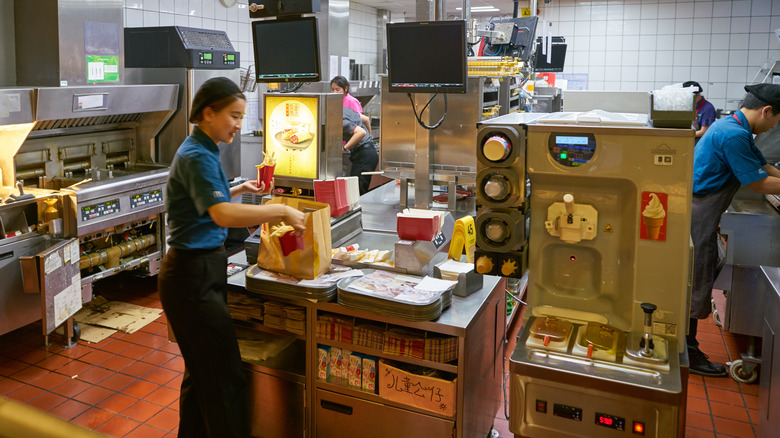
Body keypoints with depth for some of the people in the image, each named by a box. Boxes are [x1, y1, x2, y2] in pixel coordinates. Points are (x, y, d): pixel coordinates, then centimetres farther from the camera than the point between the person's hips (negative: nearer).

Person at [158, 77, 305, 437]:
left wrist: (240, 189, 18)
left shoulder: (202, 152, 13)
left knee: (202, 371, 19)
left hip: (203, 269, 10)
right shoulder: (197, 157, -18)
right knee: (225, 376, -5)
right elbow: (222, 215, -32)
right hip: (192, 275, -10)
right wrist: (281, 211, -26)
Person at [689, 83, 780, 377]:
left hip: (699, 212, 11)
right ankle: (688, 354, 11)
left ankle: (686, 347, 28)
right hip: (697, 216, -11)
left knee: (702, 274, 17)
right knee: (695, 284, -1)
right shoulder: (734, 135, -20)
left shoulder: (731, 127, 13)